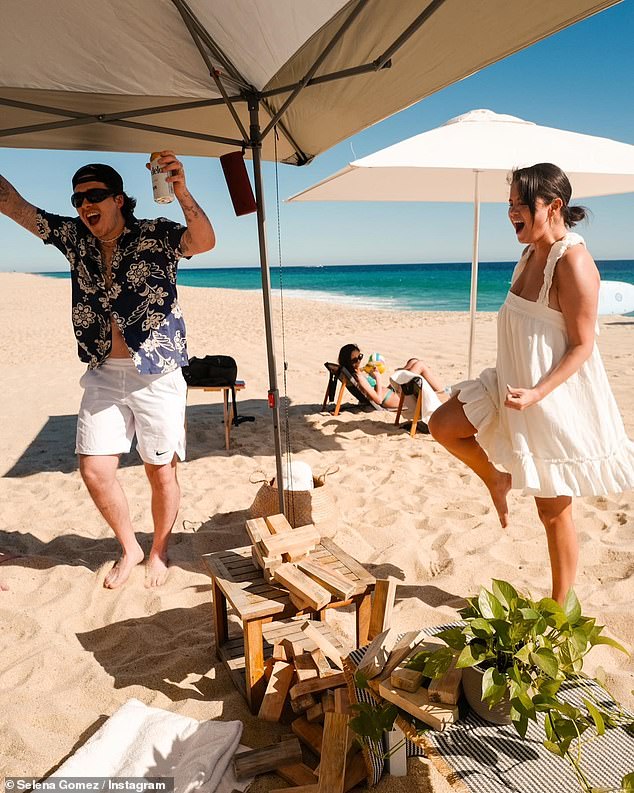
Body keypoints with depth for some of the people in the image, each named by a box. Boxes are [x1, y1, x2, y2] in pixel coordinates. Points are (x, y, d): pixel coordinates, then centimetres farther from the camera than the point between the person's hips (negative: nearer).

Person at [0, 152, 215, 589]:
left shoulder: (156, 235, -6)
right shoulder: (73, 238, 9)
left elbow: (204, 241, -24)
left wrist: (182, 192, -41)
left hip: (156, 376, -4)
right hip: (103, 375, 5)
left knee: (161, 472, 5)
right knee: (95, 470, 4)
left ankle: (159, 552, 29)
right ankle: (130, 548, 28)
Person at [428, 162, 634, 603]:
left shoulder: (573, 262, -20)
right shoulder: (531, 255, 7)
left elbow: (583, 344, -19)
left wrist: (537, 393, -30)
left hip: (558, 397, -8)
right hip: (516, 386, 9)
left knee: (553, 509, 5)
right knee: (442, 425, 6)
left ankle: (559, 607, 25)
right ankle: (498, 478, 26)